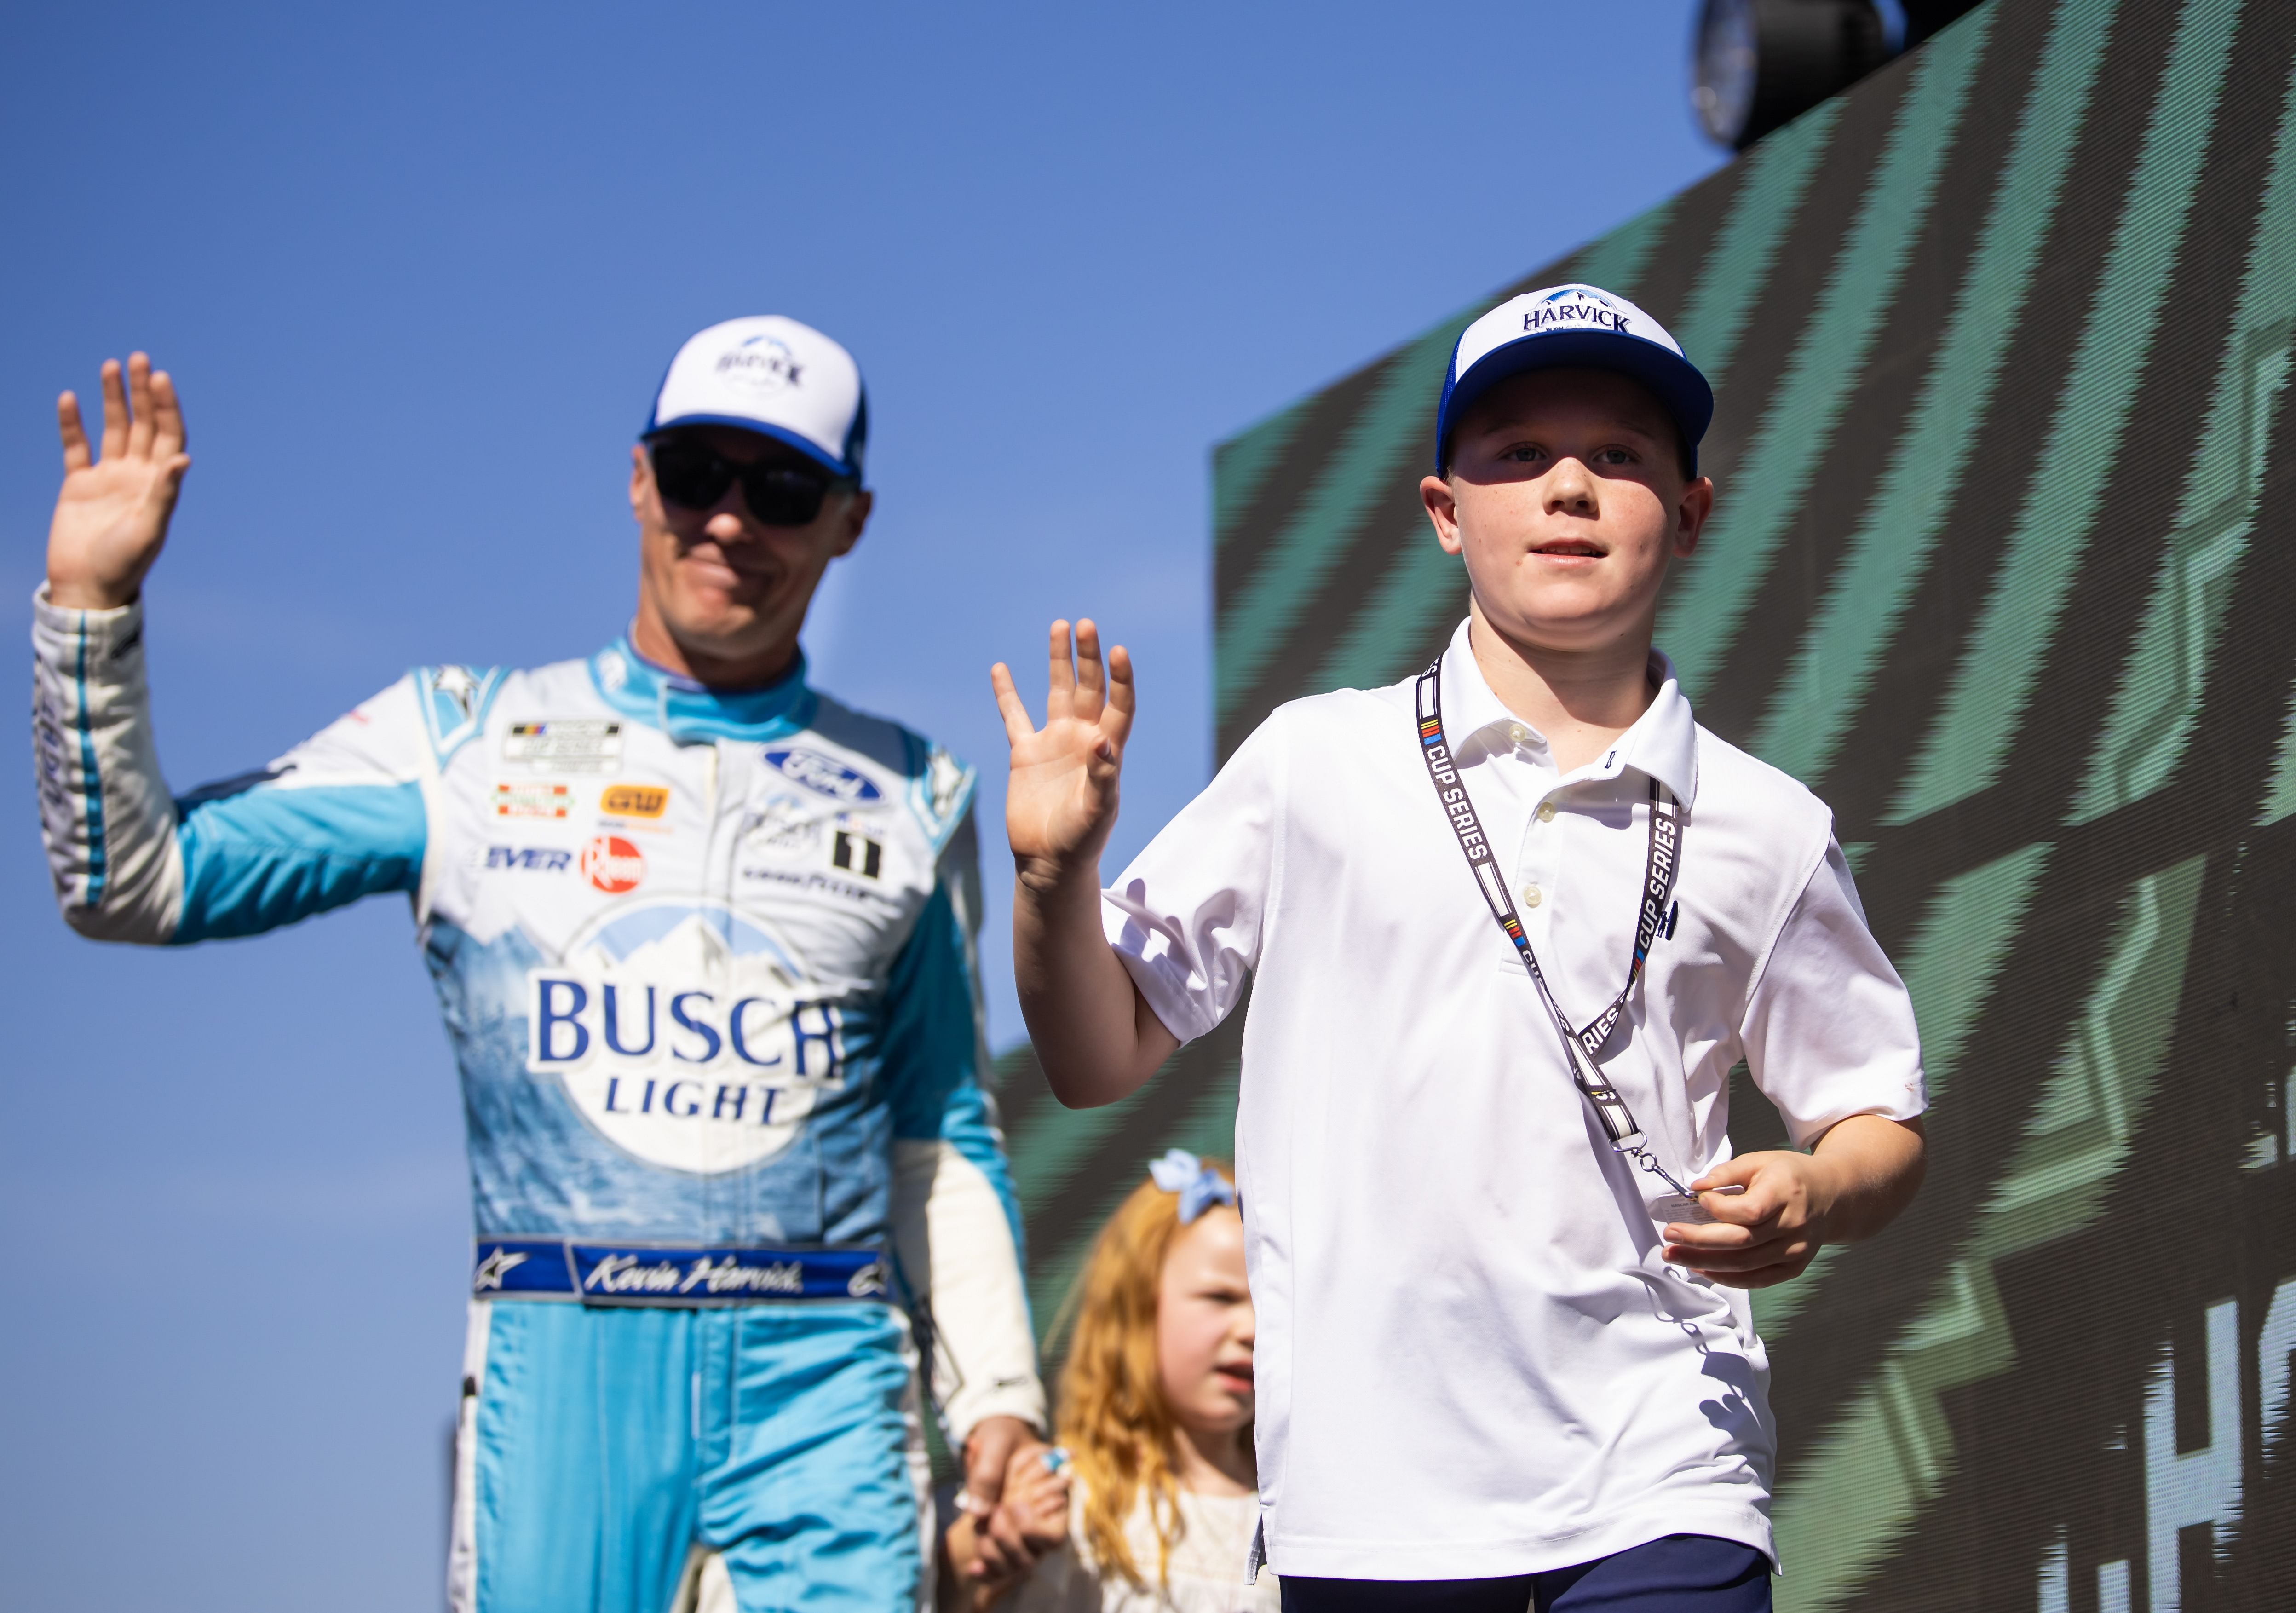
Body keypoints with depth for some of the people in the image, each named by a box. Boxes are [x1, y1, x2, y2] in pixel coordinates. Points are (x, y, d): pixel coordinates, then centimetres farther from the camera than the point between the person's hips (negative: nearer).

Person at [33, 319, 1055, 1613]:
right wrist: (90, 601, -3)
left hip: (826, 1376, 1)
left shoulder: (908, 796, 15)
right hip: (558, 1370, -1)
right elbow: (134, 885, 6)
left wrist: (997, 1393, 9)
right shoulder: (463, 741, 10)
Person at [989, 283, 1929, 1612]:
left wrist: (1814, 1199, -7)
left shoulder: (1765, 830, 9)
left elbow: (1885, 1124, 15)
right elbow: (1102, 1058, 10)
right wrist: (1056, 871, -8)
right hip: (1367, 1489, 0)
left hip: (1659, 1492, 0)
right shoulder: (1315, 767, 7)